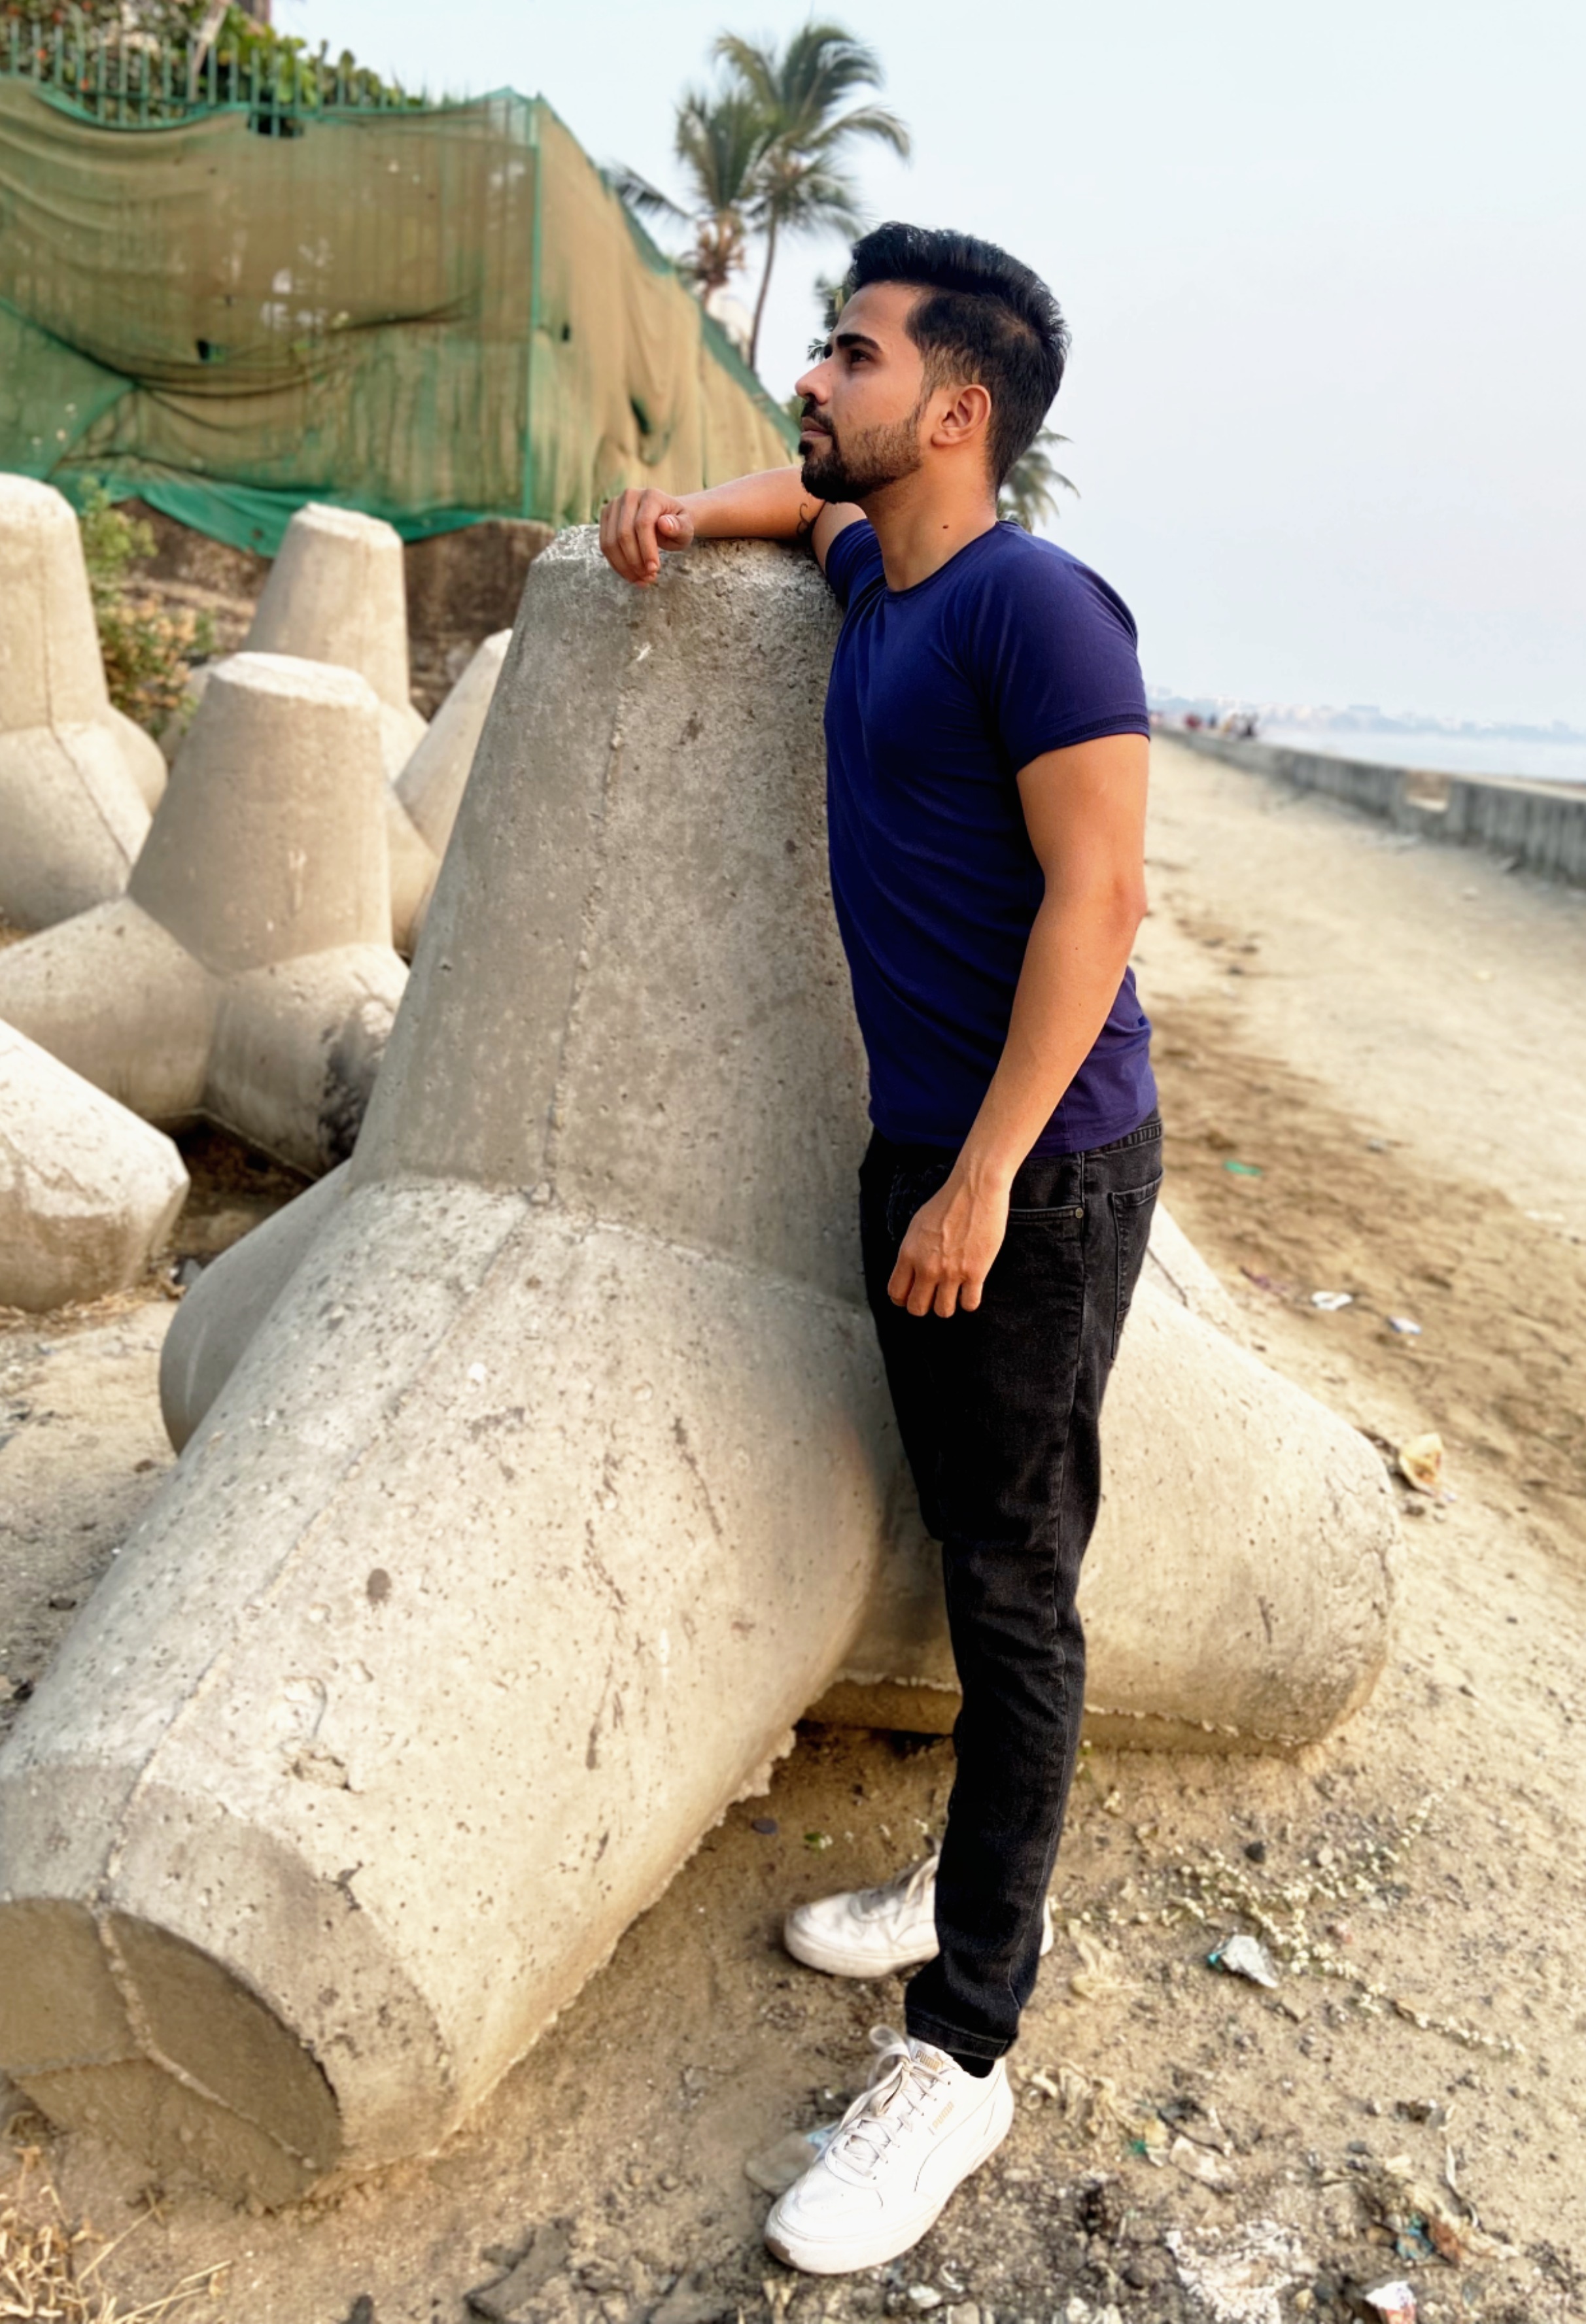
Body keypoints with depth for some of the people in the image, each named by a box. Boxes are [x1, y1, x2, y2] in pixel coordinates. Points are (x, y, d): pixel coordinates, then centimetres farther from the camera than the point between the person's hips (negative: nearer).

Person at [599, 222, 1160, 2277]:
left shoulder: (1034, 604, -14)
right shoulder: (872, 572, 13)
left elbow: (1099, 895, -20)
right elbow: (815, 492, 37)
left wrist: (986, 1177, -22)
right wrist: (689, 511, 16)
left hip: (1036, 1168, -9)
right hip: (917, 1146, 9)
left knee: (1016, 1589, -1)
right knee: (970, 1549, 17)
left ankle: (962, 2053, 12)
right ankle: (994, 1880, 35)